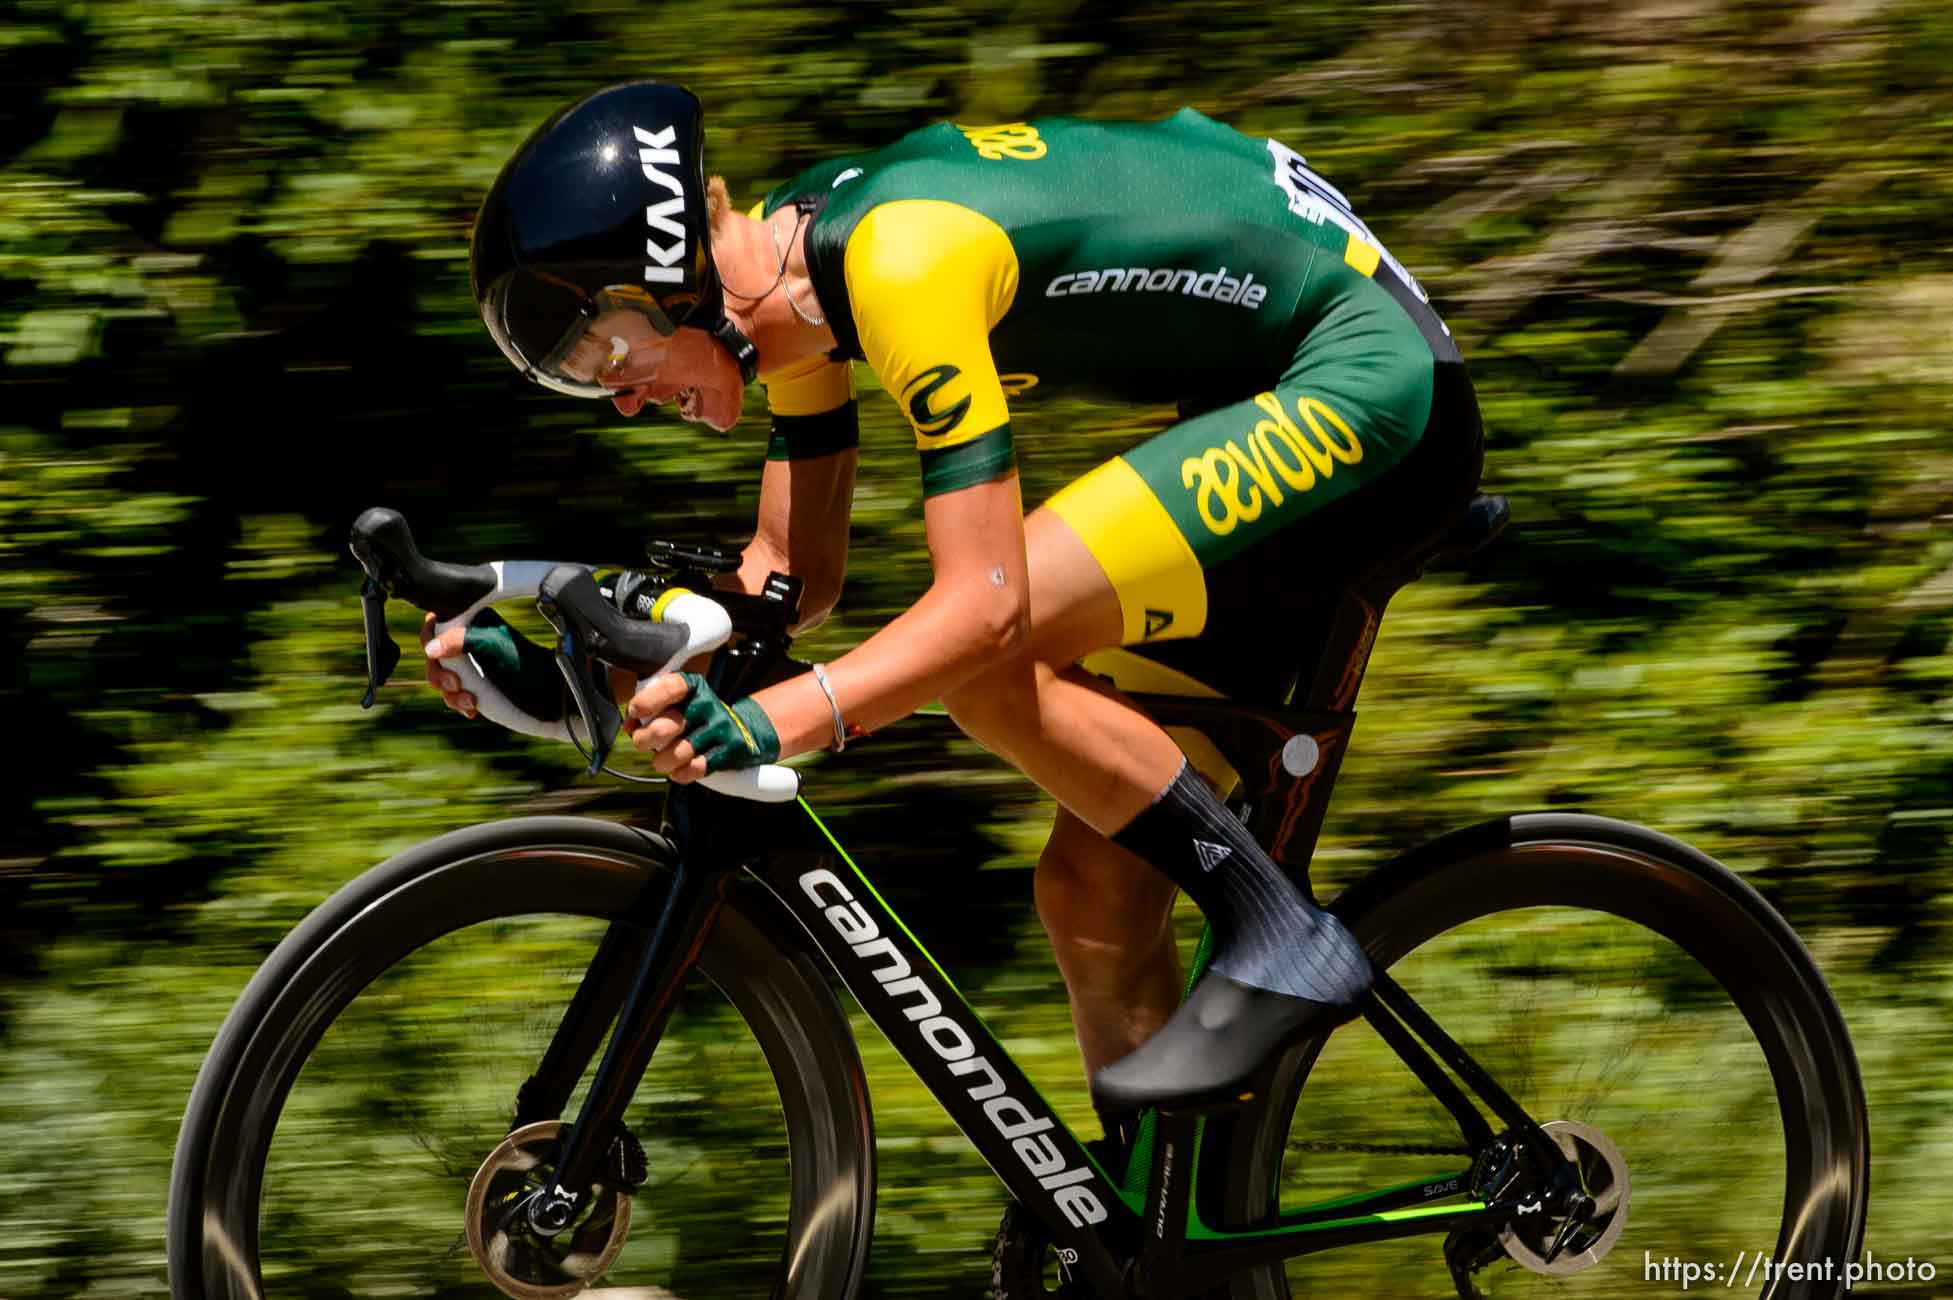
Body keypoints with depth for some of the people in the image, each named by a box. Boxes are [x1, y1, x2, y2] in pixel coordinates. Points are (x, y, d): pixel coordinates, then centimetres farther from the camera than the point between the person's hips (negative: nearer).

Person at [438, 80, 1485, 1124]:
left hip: (1363, 378, -10)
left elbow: (986, 600, -31)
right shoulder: (790, 250, 2)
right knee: (1093, 892, 4)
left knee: (988, 658, -23)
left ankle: (1284, 944, -12)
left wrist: (778, 717, -42)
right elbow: (795, 570, 10)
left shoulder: (901, 260, -26)